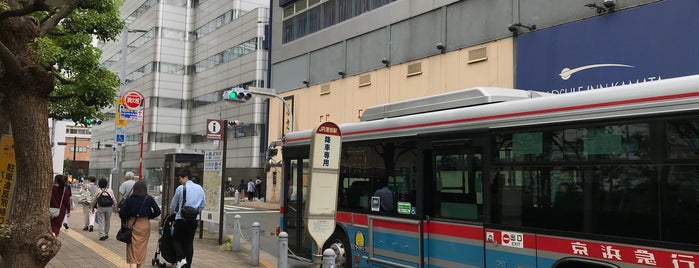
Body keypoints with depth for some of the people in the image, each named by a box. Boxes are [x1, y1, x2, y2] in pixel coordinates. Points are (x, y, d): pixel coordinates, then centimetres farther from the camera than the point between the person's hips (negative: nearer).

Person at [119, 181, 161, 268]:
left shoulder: (129, 199, -5)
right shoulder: (149, 199, -5)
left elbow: (121, 212, -8)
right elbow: (157, 211, -7)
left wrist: (124, 222, 8)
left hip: (132, 224, 0)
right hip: (145, 224, 1)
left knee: (132, 248, 4)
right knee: (142, 247, 14)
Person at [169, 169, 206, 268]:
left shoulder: (180, 188, -7)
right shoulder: (199, 188, 5)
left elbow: (173, 204, 6)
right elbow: (203, 204, 11)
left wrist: (173, 212, 25)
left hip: (182, 218, -4)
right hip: (194, 219, 4)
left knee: (176, 239, 10)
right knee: (190, 241, 10)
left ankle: (181, 259, -10)